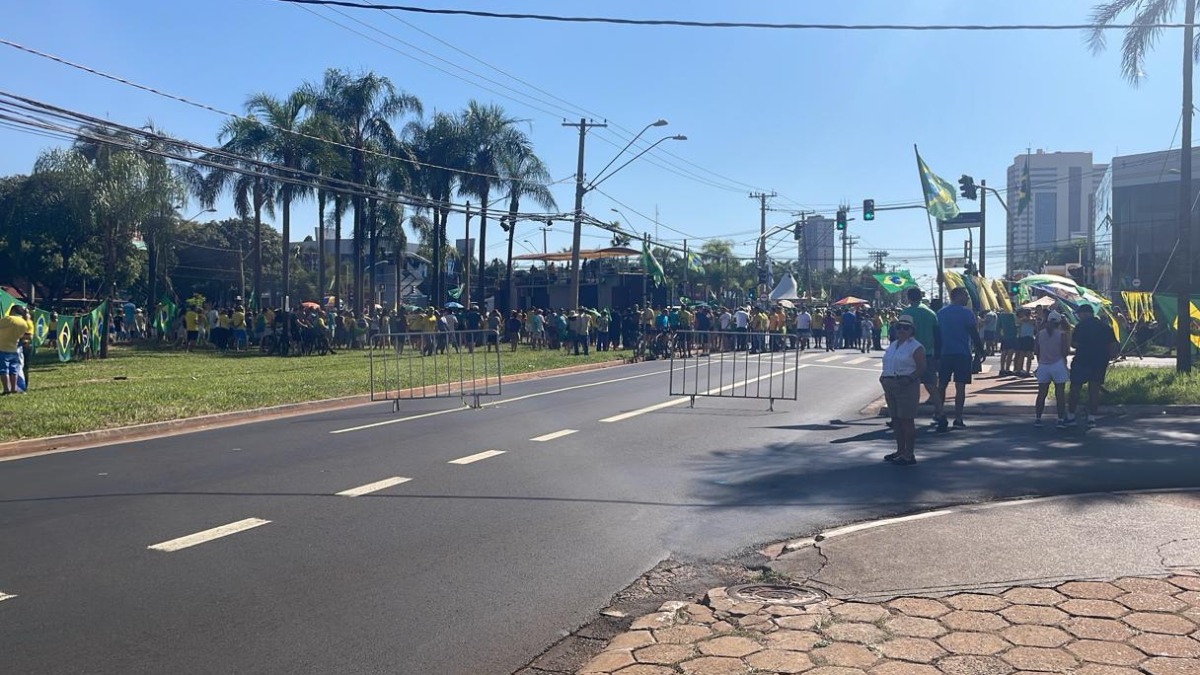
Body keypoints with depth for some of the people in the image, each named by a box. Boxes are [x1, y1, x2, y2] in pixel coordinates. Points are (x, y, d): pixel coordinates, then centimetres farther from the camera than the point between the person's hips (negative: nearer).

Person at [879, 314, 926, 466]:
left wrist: (909, 378, -26)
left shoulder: (915, 347, -8)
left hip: (906, 386, -8)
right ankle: (900, 451, 23)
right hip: (890, 385, 8)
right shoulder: (893, 345, 16)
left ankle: (909, 455, 1)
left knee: (907, 420, -5)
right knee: (896, 419, 13)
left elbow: (921, 368, -13)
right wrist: (884, 377, 6)